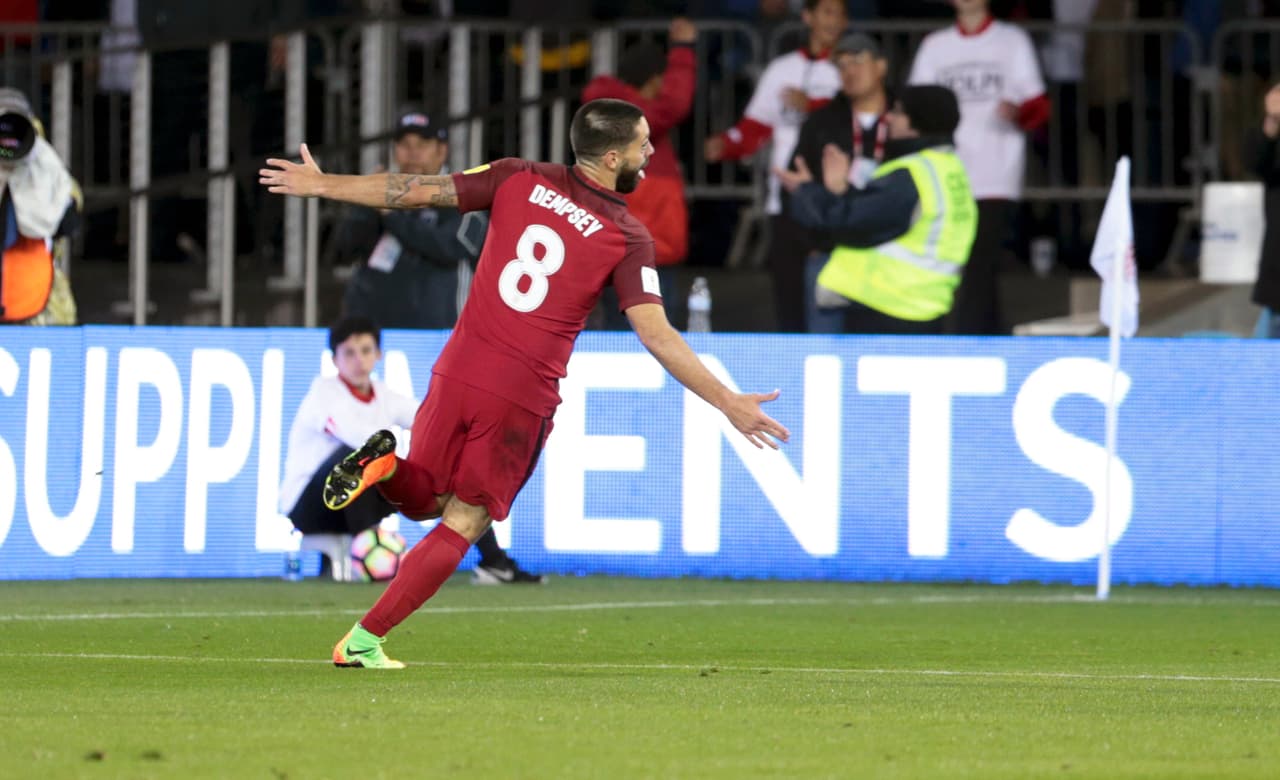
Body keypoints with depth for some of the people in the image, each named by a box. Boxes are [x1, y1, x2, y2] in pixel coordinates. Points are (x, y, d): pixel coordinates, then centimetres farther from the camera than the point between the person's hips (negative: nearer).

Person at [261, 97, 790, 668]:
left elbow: (417, 192, 5)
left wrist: (321, 185, 16)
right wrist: (729, 403, -9)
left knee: (423, 500, 24)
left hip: (460, 370, 3)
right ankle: (362, 643, 4)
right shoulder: (628, 237, -6)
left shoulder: (520, 180, 3)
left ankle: (384, 467, -12)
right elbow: (655, 334, -12)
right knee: (461, 527, 10)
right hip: (524, 397, -3)